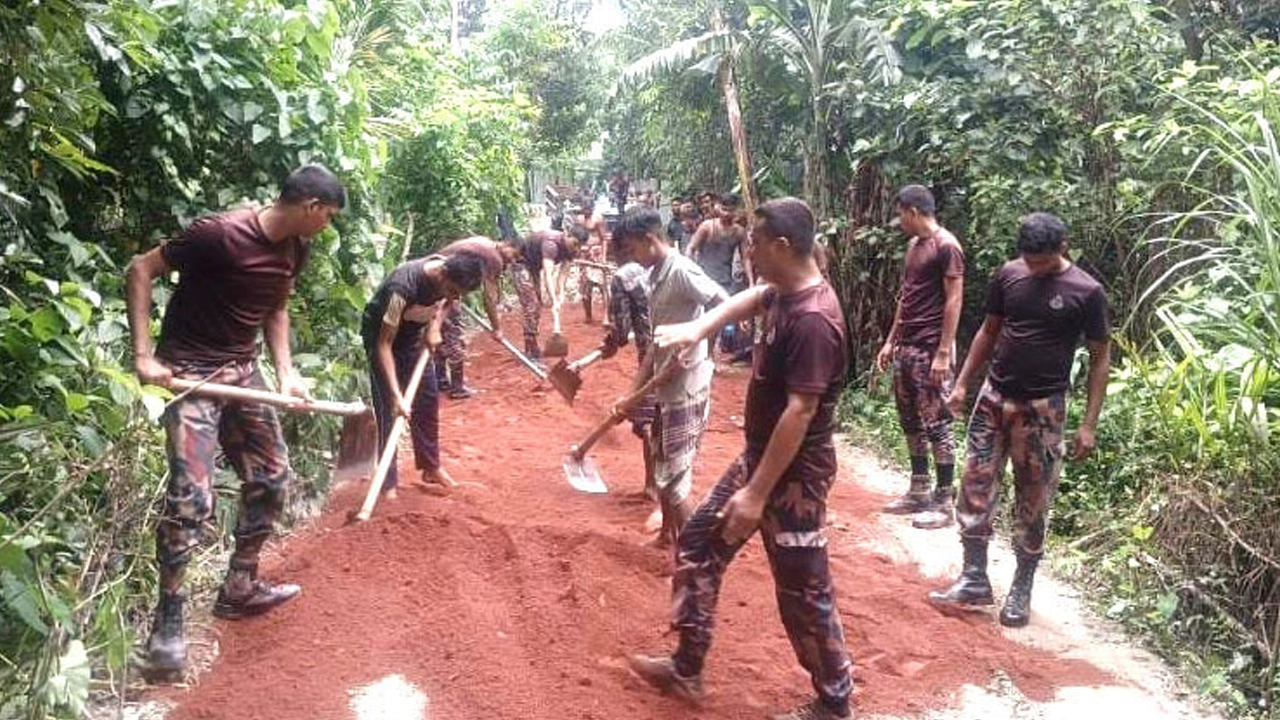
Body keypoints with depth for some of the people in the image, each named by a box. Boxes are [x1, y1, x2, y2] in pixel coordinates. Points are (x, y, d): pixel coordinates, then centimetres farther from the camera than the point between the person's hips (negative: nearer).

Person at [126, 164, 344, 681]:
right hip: (190, 371, -8)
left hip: (242, 370, 8)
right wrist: (144, 356, -19)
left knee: (272, 478, 12)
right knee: (192, 497, -15)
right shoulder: (221, 234, -22)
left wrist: (285, 372, 1)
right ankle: (167, 623, 2)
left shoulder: (294, 250, 2)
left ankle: (239, 589, 29)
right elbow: (140, 270, -15)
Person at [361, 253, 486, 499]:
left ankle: (431, 467, 23)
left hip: (413, 331, 6)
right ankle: (388, 485, -6)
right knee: (388, 407, -11)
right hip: (380, 331, -6)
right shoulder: (404, 286, -40)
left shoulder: (451, 273, -22)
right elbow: (384, 345, -36)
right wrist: (397, 395, -41)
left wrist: (435, 327, -13)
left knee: (428, 399, 9)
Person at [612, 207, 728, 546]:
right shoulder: (656, 276, 11)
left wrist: (691, 342, -28)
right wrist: (632, 393, 13)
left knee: (674, 479, -3)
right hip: (665, 388, 9)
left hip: (686, 390, -9)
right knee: (662, 470, 22)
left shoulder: (682, 271, -17)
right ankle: (669, 535, 41)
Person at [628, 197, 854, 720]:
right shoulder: (784, 292, 2)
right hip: (759, 455, 10)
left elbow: (799, 412, -28)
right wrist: (698, 328, 4)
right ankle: (686, 669, 29)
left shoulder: (811, 321, -27)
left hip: (794, 473, -10)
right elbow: (750, 298, 23)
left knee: (803, 592, 3)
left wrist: (757, 493, -26)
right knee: (699, 545, 16)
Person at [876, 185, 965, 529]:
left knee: (936, 423, -4)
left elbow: (953, 301, -15)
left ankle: (944, 502, 4)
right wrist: (891, 341, 18)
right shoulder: (914, 245, 15)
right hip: (906, 347, 9)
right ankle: (919, 492, 23)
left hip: (931, 350, -9)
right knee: (911, 422, 13)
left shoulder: (946, 246, -12)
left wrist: (944, 353, -19)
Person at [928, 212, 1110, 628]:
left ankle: (1021, 591, 20)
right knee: (975, 486, 2)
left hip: (1043, 408, -4)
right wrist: (962, 383, 8)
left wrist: (1089, 424, -10)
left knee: (1033, 502, 6)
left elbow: (1100, 358, -5)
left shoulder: (1086, 292, -9)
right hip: (995, 397, 4)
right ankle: (975, 581, 11)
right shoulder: (1008, 276, 1)